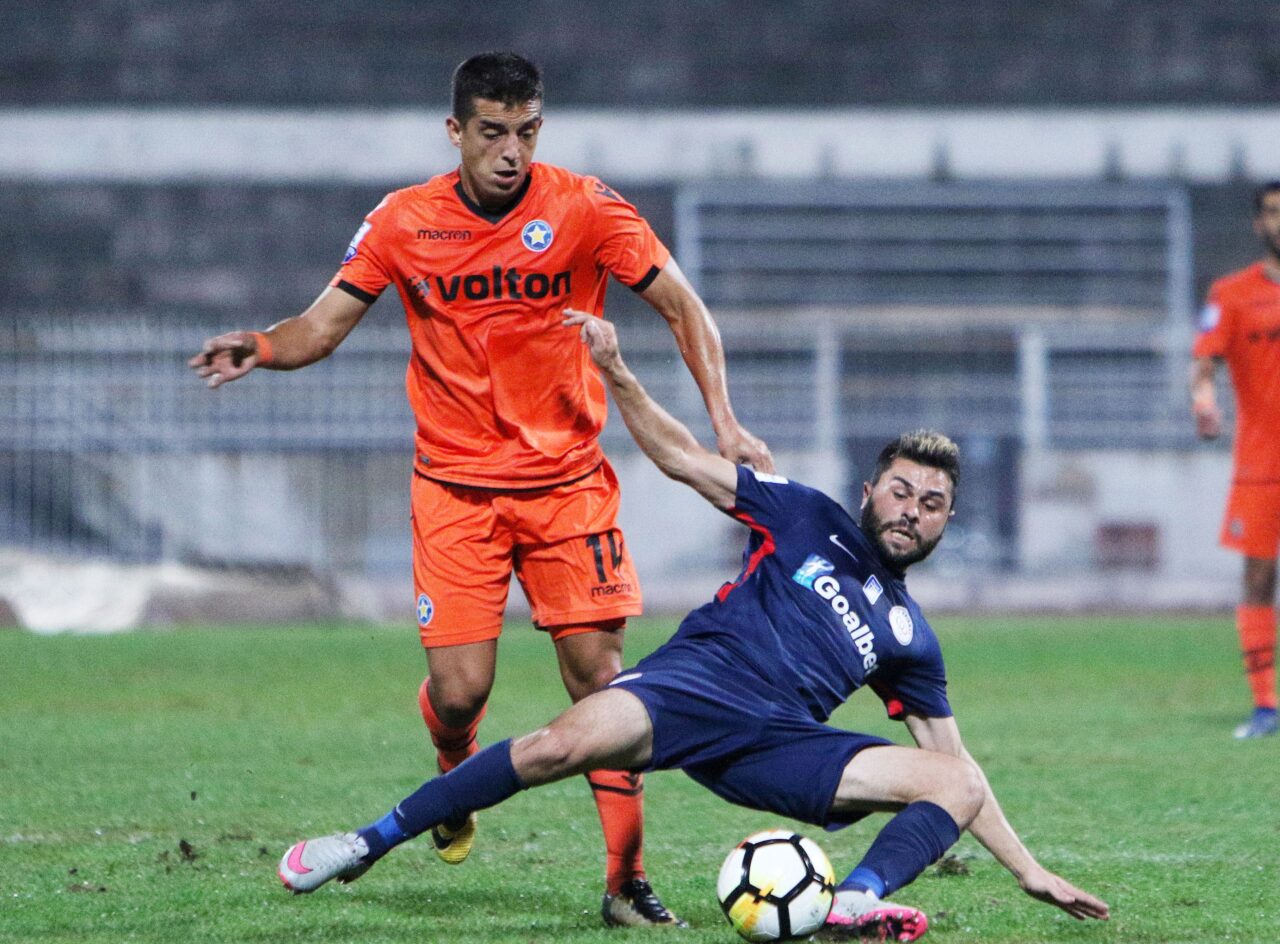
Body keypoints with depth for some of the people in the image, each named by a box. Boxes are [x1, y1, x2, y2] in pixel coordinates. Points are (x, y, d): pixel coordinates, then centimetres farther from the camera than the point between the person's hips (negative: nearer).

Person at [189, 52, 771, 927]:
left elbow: (682, 305, -3)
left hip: (569, 480, 0)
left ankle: (627, 880, 1)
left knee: (599, 673, -7)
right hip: (455, 485, 0)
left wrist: (723, 420, -15)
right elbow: (322, 327, 0)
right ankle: (456, 778, 27)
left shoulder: (584, 209, -7)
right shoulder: (403, 223, -3)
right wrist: (260, 348, -21)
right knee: (459, 689, -9)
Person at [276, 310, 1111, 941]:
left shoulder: (909, 639, 24)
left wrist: (1029, 869, 20)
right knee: (570, 742, -33)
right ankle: (369, 842, -26)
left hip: (780, 745, 3)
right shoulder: (808, 519, 18)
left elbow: (954, 762, 26)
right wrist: (617, 376, 1)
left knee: (956, 784, -15)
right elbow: (683, 458, 15)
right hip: (699, 681, -3)